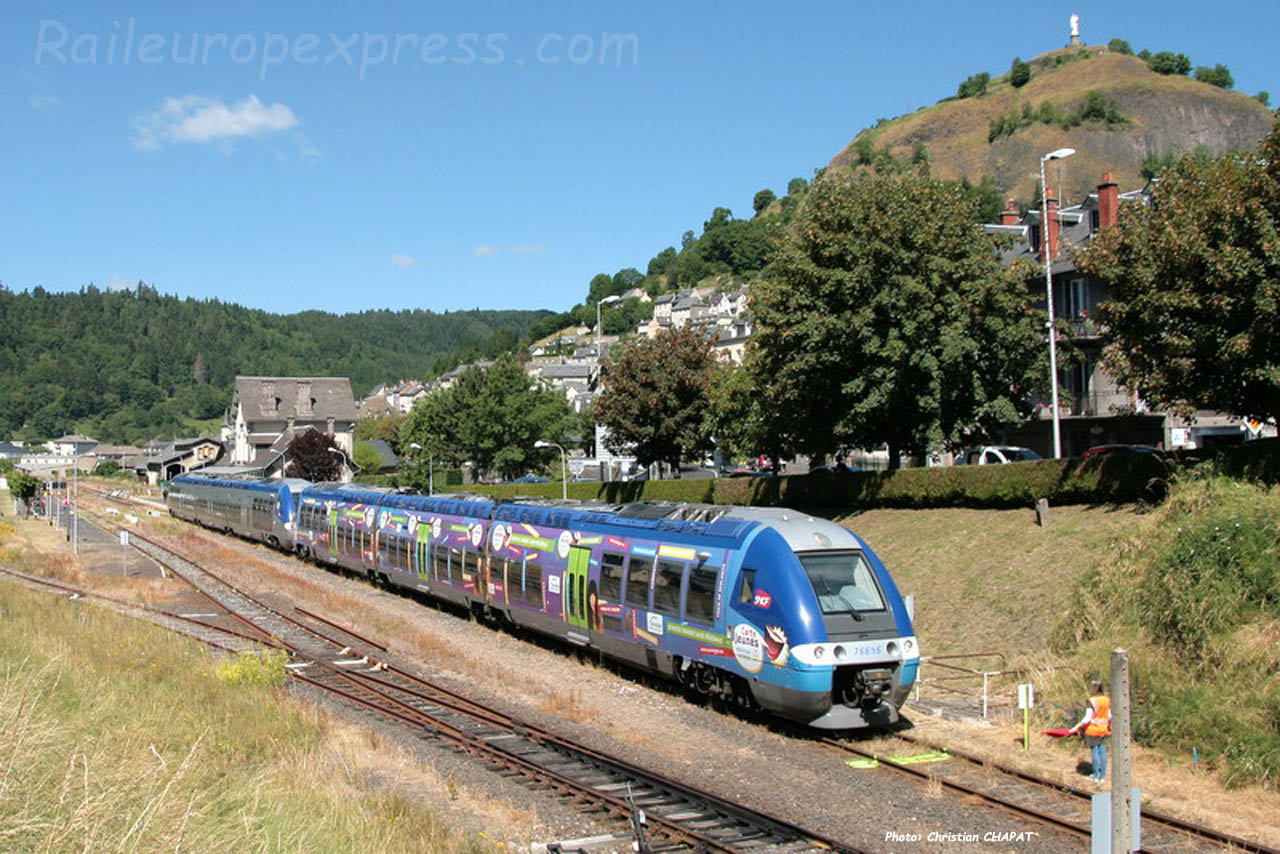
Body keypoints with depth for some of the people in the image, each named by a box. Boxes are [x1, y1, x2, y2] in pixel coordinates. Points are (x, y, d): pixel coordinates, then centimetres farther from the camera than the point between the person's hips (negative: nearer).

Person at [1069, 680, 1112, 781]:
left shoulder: (1092, 701, -19)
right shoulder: (1106, 700, 0)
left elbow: (1087, 718, -22)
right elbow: (1109, 716, 8)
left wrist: (1076, 727, -17)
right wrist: (1110, 727, 26)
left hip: (1093, 730, -6)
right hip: (1103, 730, 6)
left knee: (1095, 751, 5)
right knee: (1102, 751, 12)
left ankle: (1097, 774, 13)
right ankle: (1103, 774, 19)